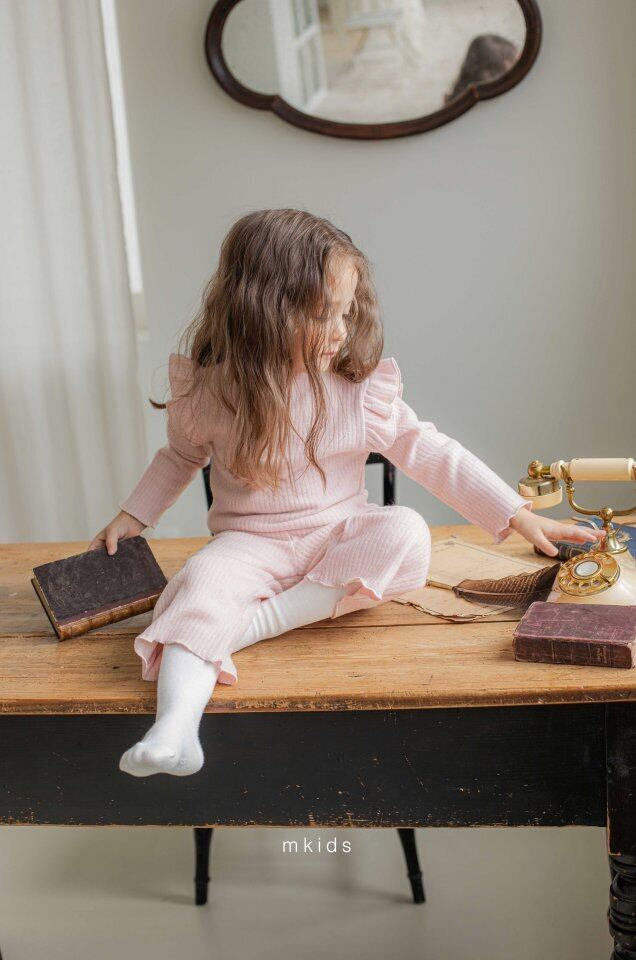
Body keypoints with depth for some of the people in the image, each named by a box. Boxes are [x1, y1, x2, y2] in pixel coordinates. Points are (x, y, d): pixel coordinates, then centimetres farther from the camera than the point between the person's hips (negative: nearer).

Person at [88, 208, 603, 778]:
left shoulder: (359, 390, -7)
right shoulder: (208, 392, -5)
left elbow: (430, 453, -2)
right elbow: (182, 455, 16)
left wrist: (519, 516, -5)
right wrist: (134, 516, 12)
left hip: (338, 538, 1)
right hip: (250, 543, -1)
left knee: (406, 533, -29)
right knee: (204, 582, -32)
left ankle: (260, 621, -28)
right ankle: (175, 729, -47)